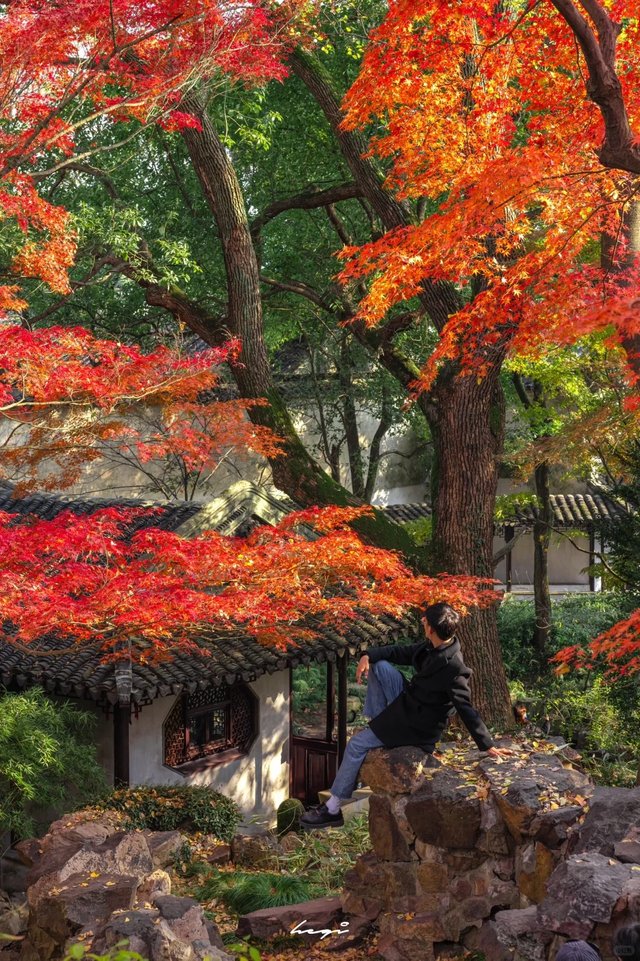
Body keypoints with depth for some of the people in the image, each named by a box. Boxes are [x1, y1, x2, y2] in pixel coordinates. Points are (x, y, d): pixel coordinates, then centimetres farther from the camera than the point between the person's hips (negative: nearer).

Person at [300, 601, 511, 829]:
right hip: (408, 701, 9)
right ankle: (377, 722, 11)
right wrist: (369, 656, -6)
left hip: (418, 726, -9)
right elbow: (402, 652, 8)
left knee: (357, 745, -5)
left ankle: (334, 809, 7)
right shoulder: (433, 646, -6)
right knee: (380, 666, 3)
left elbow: (466, 709, -29)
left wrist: (487, 745, -26)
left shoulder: (452, 668, -32)